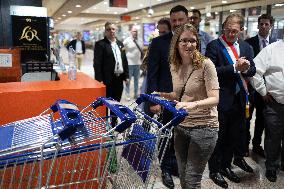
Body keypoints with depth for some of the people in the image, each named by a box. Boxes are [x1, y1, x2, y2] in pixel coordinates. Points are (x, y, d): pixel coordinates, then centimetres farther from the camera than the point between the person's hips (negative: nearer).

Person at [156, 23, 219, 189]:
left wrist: (193, 104, -37)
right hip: (181, 126, 6)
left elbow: (215, 99, -20)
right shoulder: (174, 66, 4)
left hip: (203, 127, -6)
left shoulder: (205, 64, -14)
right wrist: (163, 95, -2)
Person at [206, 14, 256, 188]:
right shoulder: (214, 46, -7)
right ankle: (215, 170, 23)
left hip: (239, 99, 6)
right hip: (222, 100, -5)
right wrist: (235, 67, -22)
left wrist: (245, 68, -14)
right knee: (219, 137, 6)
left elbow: (253, 70, 8)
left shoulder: (246, 47, 10)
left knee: (234, 136, 16)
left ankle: (226, 166, 35)